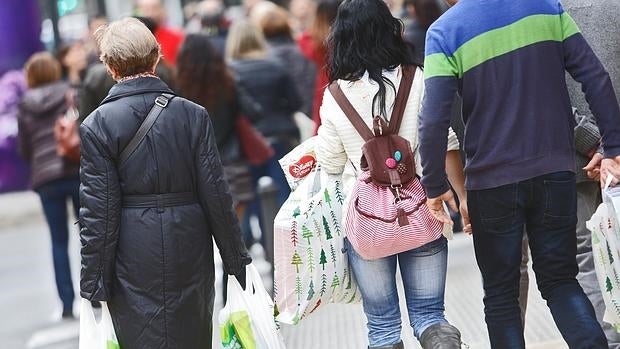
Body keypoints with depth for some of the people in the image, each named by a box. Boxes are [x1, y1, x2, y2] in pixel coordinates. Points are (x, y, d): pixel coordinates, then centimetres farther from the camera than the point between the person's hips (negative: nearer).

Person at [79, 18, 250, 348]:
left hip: (133, 259, -2)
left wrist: (94, 282, -3)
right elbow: (216, 194, -1)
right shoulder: (193, 115, -3)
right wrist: (236, 259, 8)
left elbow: (98, 211, -8)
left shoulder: (96, 125, -8)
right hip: (191, 255, 2)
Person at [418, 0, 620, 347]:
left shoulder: (444, 32, -7)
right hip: (556, 173, 3)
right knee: (560, 279, 14)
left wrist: (435, 186, -5)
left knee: (501, 293, 11)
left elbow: (434, 120, -15)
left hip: (492, 181, -2)